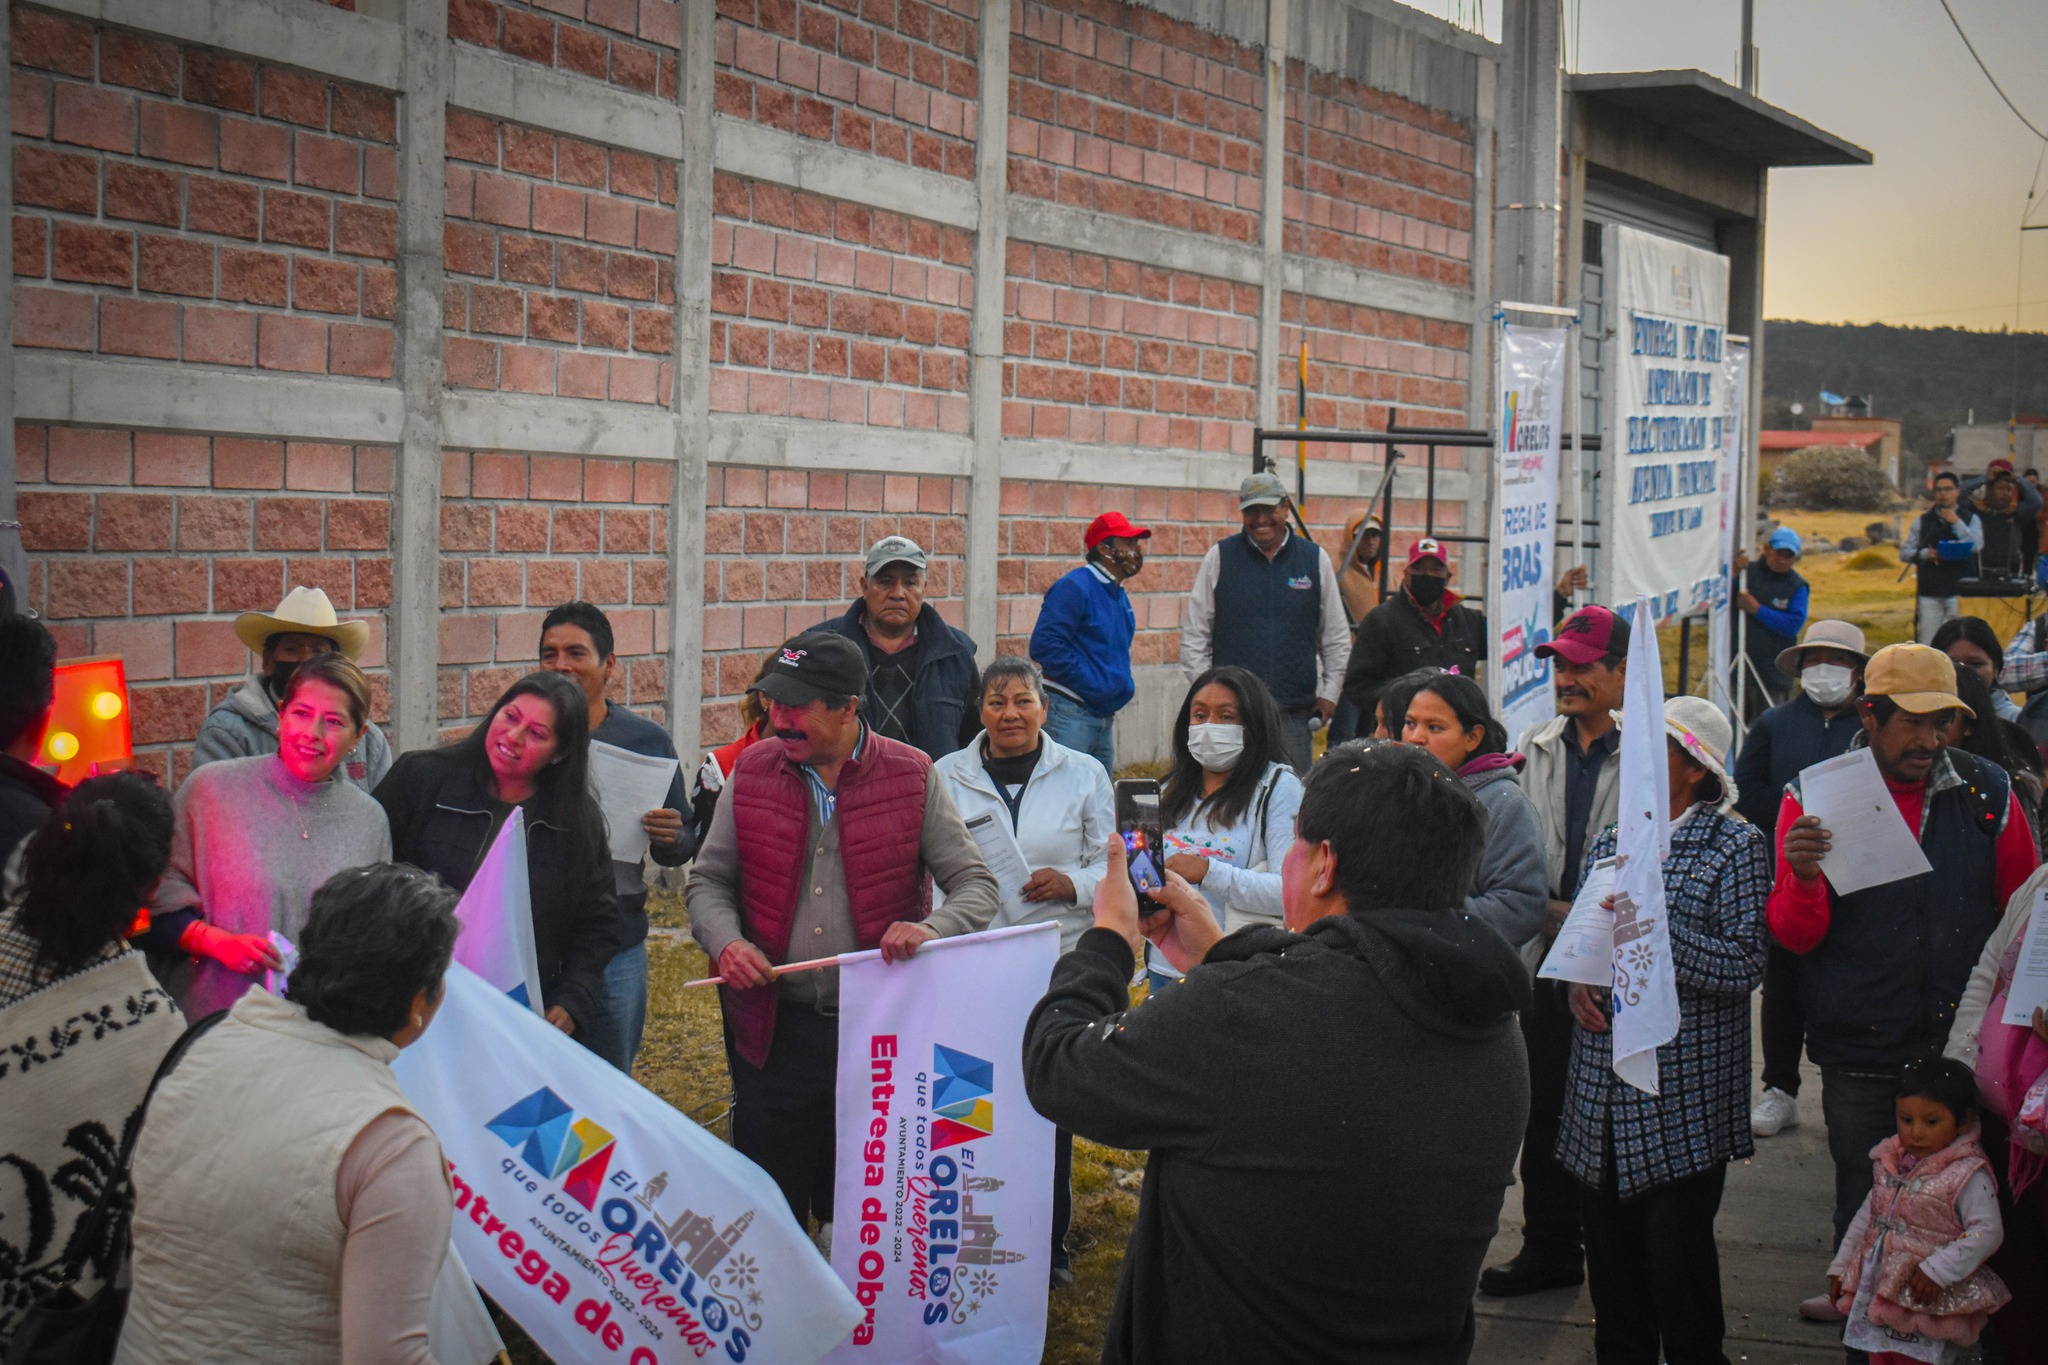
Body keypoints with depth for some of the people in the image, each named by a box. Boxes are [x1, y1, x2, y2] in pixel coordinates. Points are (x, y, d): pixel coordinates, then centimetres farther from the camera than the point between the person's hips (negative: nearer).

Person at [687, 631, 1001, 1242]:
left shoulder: (911, 776, -3)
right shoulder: (752, 773, 3)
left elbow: (978, 888, -1)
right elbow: (708, 881, 10)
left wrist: (931, 930, -22)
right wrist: (726, 942, -11)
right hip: (774, 1028, 1)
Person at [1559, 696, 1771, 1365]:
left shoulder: (1736, 846, -4)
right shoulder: (1609, 845, 13)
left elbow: (1745, 965, -13)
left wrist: (1654, 925, -22)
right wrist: (1578, 982, 1)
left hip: (1683, 1092, -5)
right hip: (1603, 1090, 6)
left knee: (1677, 1247, -2)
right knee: (1607, 1239, 11)